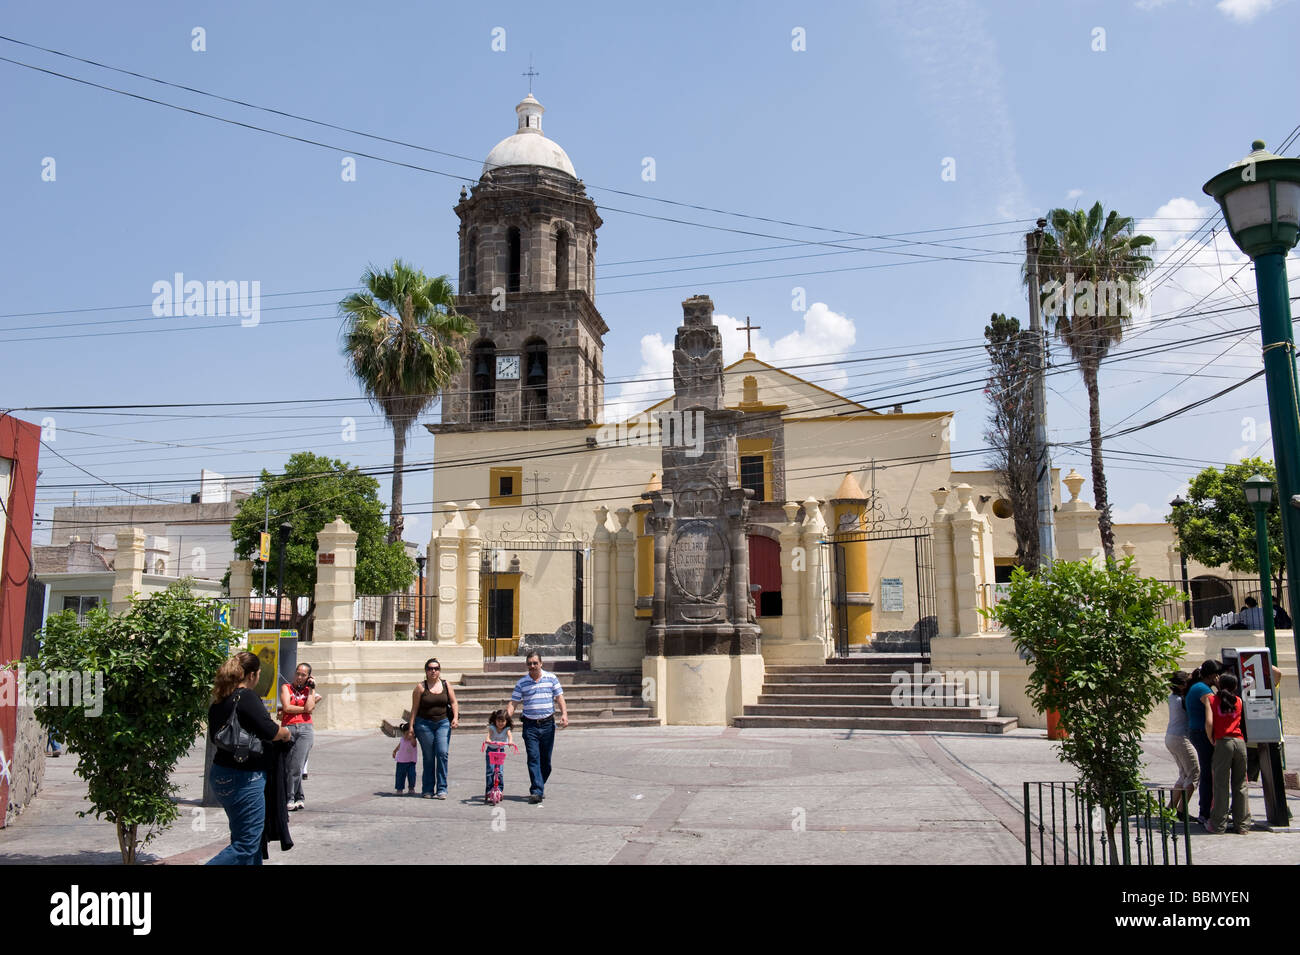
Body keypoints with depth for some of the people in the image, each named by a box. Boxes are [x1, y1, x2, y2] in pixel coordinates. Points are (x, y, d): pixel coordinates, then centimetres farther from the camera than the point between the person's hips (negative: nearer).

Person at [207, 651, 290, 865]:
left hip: (221, 775, 9)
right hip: (244, 778, -9)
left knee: (249, 838, 19)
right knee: (246, 847, -4)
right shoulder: (246, 697, -16)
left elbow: (214, 737, 17)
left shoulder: (218, 700, 9)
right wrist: (286, 733, 2)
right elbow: (271, 732, -17)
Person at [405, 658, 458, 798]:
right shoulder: (421, 687, -1)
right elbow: (414, 708, -1)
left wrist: (455, 717, -7)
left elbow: (454, 702, 9)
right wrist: (411, 727, -5)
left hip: (443, 723, 1)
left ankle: (442, 789, -6)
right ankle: (427, 790, 15)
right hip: (424, 724, -1)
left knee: (442, 753, -12)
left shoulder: (446, 685, 7)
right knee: (428, 757, 3)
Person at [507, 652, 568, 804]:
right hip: (530, 725, -1)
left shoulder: (551, 678, 4)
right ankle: (537, 791, -11)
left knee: (546, 759, 8)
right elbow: (513, 702, 1)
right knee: (533, 758, -10)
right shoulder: (521, 683, 3)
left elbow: (559, 697, 3)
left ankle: (540, 785, 27)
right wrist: (506, 716, -16)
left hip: (548, 724, 1)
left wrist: (564, 713, -11)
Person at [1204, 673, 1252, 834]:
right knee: (1240, 785, 9)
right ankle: (1242, 825, 12)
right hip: (1239, 741, 3)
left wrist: (1210, 739, 6)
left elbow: (1209, 722, -8)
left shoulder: (1211, 699, 3)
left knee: (1221, 784, 1)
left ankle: (1219, 825, 3)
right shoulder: (1239, 701, 12)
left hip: (1223, 742, -3)